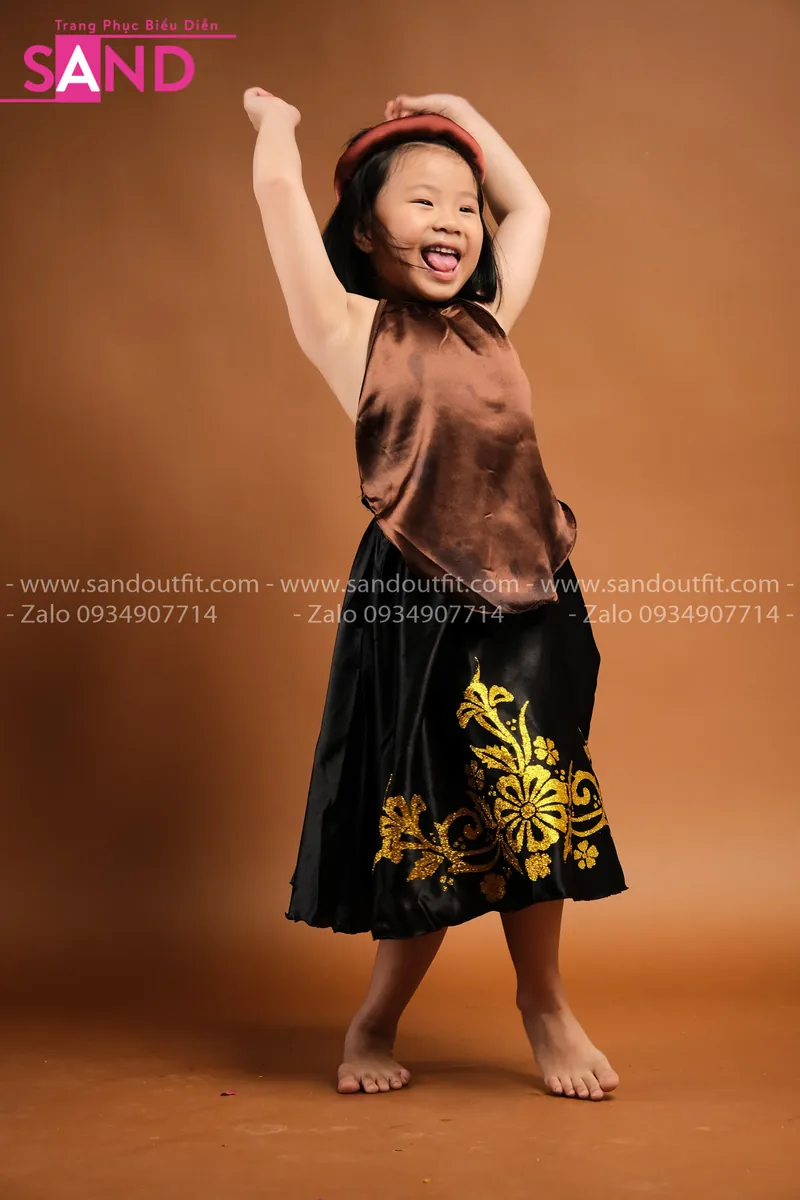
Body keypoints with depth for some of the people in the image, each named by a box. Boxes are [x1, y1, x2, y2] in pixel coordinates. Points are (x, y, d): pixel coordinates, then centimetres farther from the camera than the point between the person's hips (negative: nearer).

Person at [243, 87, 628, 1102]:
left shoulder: (490, 322, 13)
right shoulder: (350, 330, -1)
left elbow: (529, 206, 29)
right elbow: (279, 188, -4)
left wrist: (457, 109, 32)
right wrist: (275, 115, 16)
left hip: (529, 599, 5)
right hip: (414, 606, -4)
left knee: (528, 808, 10)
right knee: (434, 824, 4)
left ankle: (544, 1005, 29)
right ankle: (375, 1022, 26)